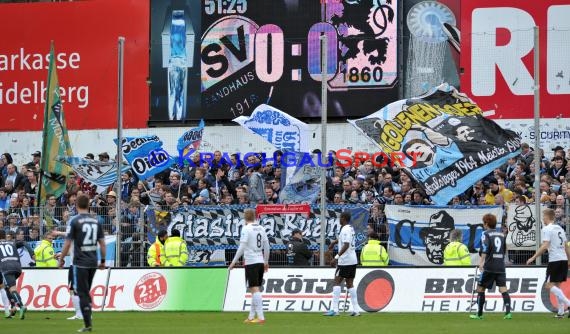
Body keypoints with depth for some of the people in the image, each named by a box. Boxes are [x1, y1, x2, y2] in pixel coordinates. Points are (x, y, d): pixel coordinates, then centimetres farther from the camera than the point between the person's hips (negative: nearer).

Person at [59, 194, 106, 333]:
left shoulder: (74, 221, -8)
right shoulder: (95, 221, 7)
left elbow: (68, 243, -9)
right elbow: (102, 243, 8)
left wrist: (61, 259, 3)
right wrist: (103, 261, 16)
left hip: (80, 263, -5)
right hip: (93, 262, 5)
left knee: (82, 294, -2)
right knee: (86, 292, 18)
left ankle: (87, 324, -7)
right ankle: (87, 320, 17)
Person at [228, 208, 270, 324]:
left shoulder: (246, 228, -9)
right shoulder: (261, 228, 10)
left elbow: (242, 247, -14)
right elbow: (266, 246, 13)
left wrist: (234, 261, -10)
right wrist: (266, 262, 24)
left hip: (251, 262, -6)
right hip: (260, 261, 7)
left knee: (255, 289, -9)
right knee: (256, 290, 13)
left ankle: (261, 317, -16)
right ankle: (251, 317, 18)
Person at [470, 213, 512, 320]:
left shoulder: (486, 234, -3)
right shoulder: (501, 234, 15)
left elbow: (485, 248, -18)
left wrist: (481, 262, -24)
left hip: (489, 267, -5)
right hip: (501, 266, 5)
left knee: (480, 288, 7)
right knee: (503, 288, -1)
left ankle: (479, 314, 10)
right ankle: (508, 312, -18)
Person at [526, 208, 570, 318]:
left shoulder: (547, 229, -7)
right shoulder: (560, 228, 18)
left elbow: (545, 246, -18)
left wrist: (533, 258, -15)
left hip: (555, 260, -8)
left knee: (549, 285, -6)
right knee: (557, 285, 13)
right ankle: (561, 312, 7)